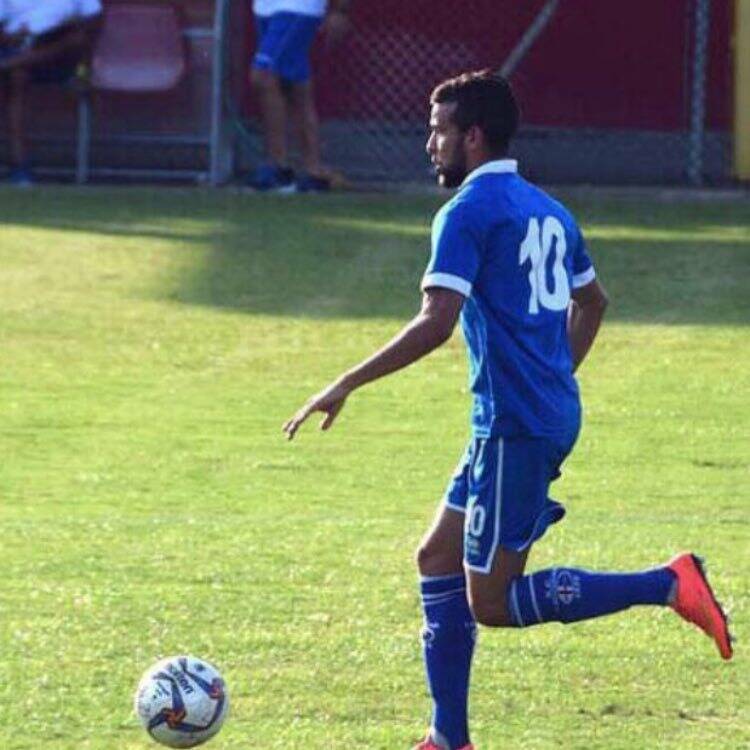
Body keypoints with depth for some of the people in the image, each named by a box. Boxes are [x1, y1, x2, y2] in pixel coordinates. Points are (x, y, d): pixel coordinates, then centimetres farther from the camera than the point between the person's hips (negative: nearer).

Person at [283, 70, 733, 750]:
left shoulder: (468, 211, -12)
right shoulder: (547, 209, 16)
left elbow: (435, 324, -22)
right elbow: (592, 301, 29)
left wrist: (346, 386, -18)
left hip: (515, 428, -10)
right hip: (552, 411, 10)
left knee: (492, 602, -5)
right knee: (438, 560, 13)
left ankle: (669, 584, -10)